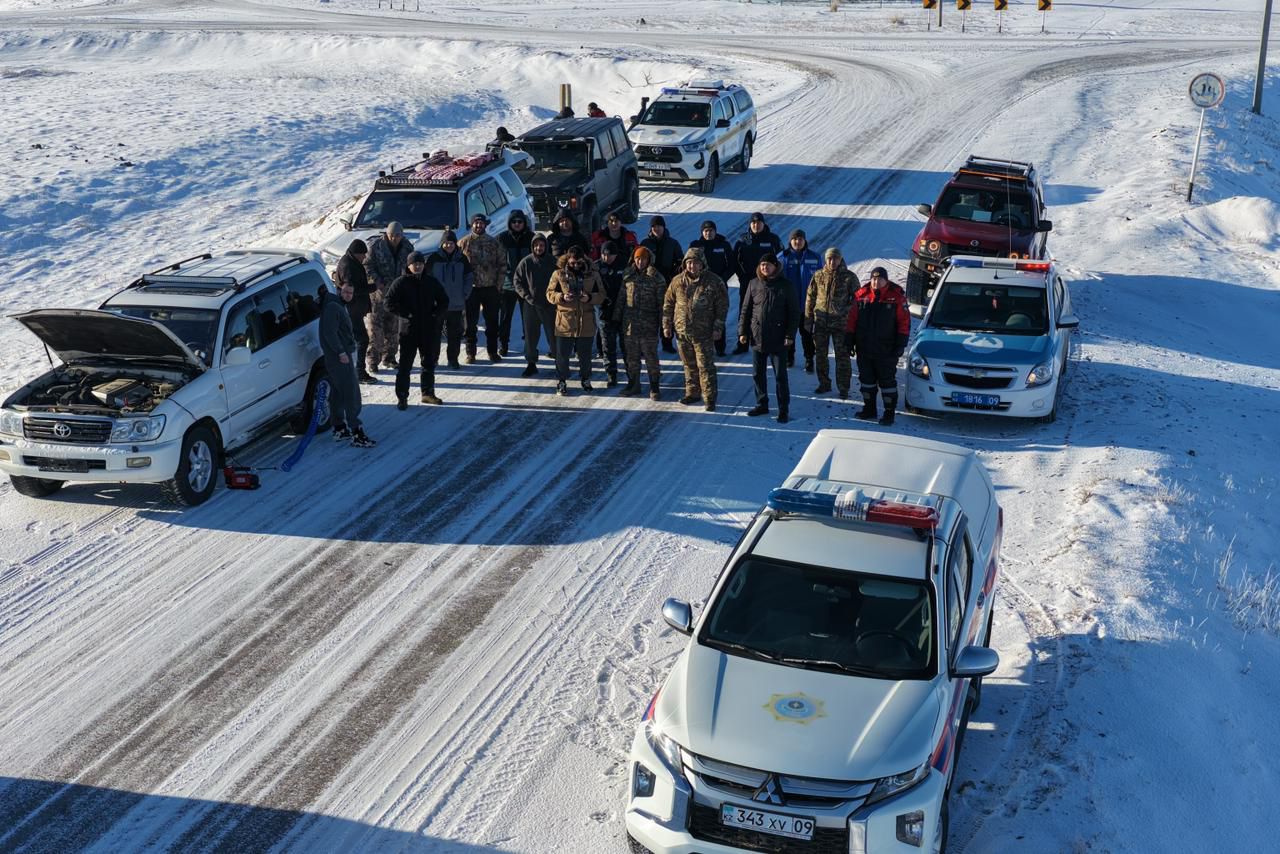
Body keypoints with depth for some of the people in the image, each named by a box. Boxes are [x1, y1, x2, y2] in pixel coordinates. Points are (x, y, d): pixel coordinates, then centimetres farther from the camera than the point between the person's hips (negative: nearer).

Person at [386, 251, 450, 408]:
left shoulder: (432, 282, 6)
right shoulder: (401, 283, -4)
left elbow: (444, 301, 13)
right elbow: (390, 302, -5)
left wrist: (436, 314, -4)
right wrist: (406, 314, -13)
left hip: (429, 330, 4)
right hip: (409, 330, -4)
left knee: (429, 362, 13)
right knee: (405, 364, -3)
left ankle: (428, 393, 28)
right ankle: (402, 397, 3)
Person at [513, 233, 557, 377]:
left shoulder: (552, 262, -1)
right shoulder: (526, 262, 0)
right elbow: (517, 281, 3)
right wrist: (527, 297, -7)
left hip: (549, 305, -1)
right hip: (530, 305, 1)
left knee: (553, 334, 0)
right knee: (530, 335, 6)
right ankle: (531, 363, 16)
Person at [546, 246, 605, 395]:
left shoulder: (593, 274, 2)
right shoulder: (559, 274, -1)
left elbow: (601, 295, 4)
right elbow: (550, 294, 1)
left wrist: (590, 298, -16)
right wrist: (562, 297, -18)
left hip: (586, 322, 1)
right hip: (565, 322, -1)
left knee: (585, 355, 13)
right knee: (562, 354, 4)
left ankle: (586, 380, 31)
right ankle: (561, 381, 18)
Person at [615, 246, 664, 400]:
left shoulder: (656, 278, -4)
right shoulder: (628, 276, 7)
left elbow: (661, 303, -3)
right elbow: (621, 299, 13)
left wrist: (663, 324, -6)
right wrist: (616, 318, 11)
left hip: (649, 326, -4)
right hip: (629, 324, 4)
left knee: (651, 357, 0)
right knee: (631, 357, 12)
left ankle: (654, 387, 10)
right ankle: (633, 384, 25)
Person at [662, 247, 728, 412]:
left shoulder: (714, 282, -6)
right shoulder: (677, 281, 3)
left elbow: (722, 306, -3)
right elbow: (668, 304, 12)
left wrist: (718, 328, -8)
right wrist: (666, 324, 9)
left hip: (704, 333, -4)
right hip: (682, 331, 4)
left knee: (705, 366, -4)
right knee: (689, 365, 15)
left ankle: (709, 398, 1)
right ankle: (692, 393, 28)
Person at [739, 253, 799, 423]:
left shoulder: (785, 286, -3)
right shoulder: (754, 284, 5)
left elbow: (794, 312, -2)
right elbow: (746, 310, 10)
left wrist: (790, 335, -9)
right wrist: (742, 331, 3)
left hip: (778, 339, -3)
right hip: (757, 337, 3)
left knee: (780, 375, 0)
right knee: (759, 374, 11)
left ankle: (783, 410, 7)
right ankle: (762, 404, 24)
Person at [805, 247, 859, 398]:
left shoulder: (849, 277, -3)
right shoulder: (818, 276, 3)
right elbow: (810, 298, 8)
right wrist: (808, 320, 6)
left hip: (840, 323, -3)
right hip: (820, 322, 3)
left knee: (842, 356, -1)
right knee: (820, 355, 11)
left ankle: (843, 388, 7)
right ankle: (824, 383, 26)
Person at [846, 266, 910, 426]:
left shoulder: (896, 297, -6)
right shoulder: (861, 295, 2)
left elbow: (904, 322, -5)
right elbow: (852, 319, 9)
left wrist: (901, 344, -9)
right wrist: (849, 339, 7)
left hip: (886, 351, -4)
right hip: (864, 349, 4)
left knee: (887, 381, 1)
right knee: (866, 380, 13)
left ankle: (889, 413, 8)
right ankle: (869, 409, 26)